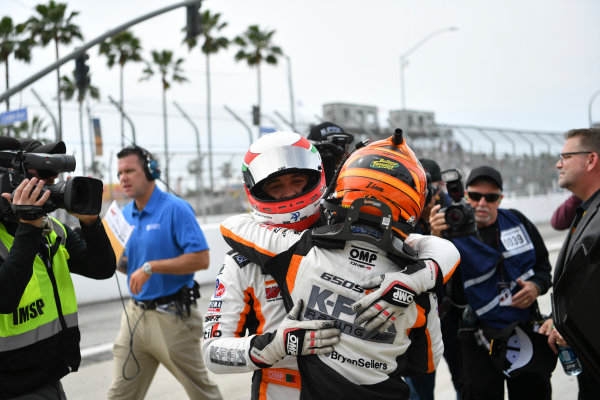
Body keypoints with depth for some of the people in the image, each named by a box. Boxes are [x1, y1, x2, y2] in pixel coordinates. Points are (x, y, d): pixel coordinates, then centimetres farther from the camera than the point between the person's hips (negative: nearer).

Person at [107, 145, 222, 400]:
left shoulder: (176, 209, -12)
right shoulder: (125, 215, 9)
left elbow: (200, 259, -20)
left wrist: (151, 267, -23)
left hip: (172, 317, -6)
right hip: (136, 313, 6)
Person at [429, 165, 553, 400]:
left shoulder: (517, 221, 3)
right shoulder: (454, 233, -10)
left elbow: (543, 263, 16)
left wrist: (537, 286, -5)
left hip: (528, 330, 4)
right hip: (483, 339, -4)